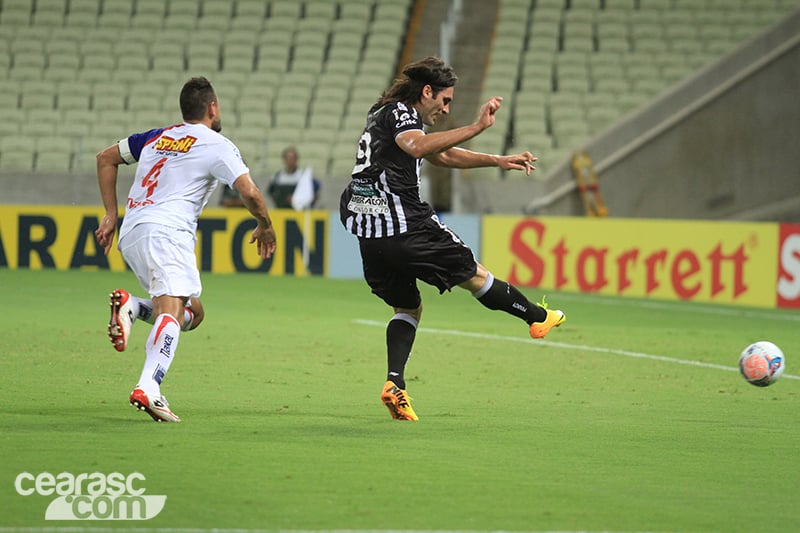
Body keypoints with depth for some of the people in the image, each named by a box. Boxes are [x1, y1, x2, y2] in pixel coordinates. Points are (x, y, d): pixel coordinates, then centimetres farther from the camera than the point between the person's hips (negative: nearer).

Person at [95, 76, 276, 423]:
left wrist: (111, 215, 29)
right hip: (167, 231, -7)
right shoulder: (216, 145, 4)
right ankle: (148, 388, -41)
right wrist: (265, 226, 13)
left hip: (130, 235, 7)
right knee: (172, 310, -20)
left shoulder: (157, 137, 24)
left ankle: (133, 307, -10)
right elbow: (249, 192, -6)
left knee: (193, 313, 16)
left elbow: (105, 159, 31)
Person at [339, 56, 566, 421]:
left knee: (407, 307, 18)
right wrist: (476, 128, -34)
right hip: (403, 225, -9)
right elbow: (418, 147, -31)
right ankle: (537, 317, 22)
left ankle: (394, 383, 0)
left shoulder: (390, 114, 25)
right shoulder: (399, 112, -6)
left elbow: (443, 156, 36)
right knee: (474, 275, 8)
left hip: (369, 234, 9)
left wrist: (498, 161, 34)